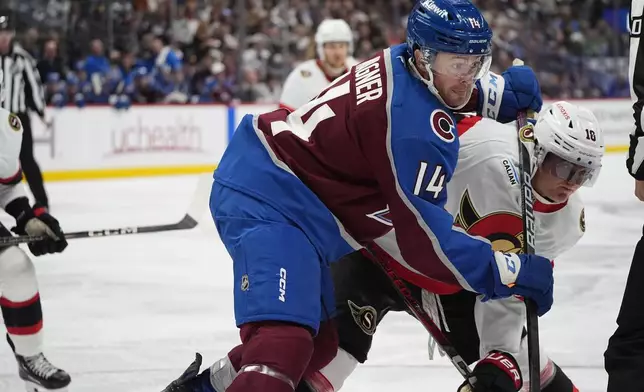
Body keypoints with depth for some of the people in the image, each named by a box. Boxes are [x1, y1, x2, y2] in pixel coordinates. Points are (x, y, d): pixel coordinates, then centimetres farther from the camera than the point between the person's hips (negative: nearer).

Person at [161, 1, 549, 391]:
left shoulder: (402, 62, 3)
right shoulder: (420, 126, -24)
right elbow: (421, 236, -20)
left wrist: (501, 91, 15)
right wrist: (511, 272, -17)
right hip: (267, 199, -11)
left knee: (320, 339, 25)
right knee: (283, 343, -29)